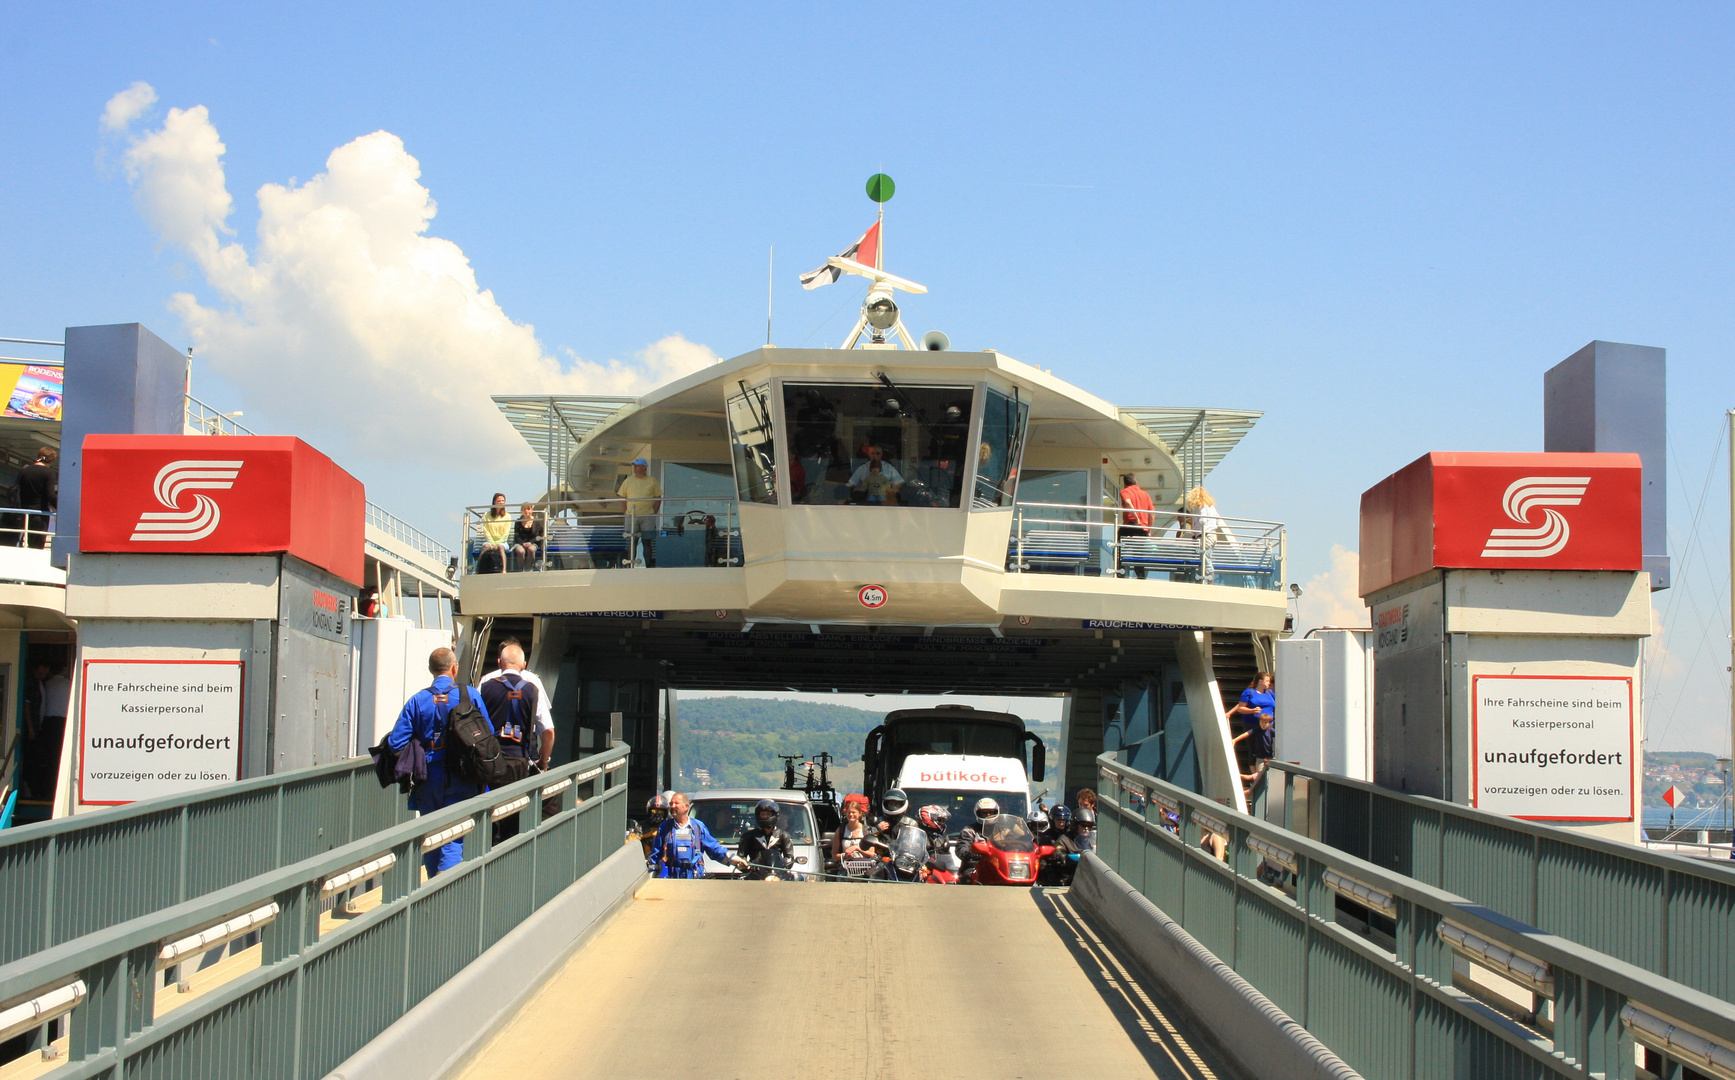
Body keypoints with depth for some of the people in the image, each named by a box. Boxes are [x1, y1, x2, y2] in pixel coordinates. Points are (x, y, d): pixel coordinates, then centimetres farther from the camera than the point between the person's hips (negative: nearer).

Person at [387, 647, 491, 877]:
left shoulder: (417, 700, 0)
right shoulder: (470, 695, -3)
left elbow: (395, 743, -4)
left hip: (428, 778, 2)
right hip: (461, 779, -2)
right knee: (453, 838, -2)